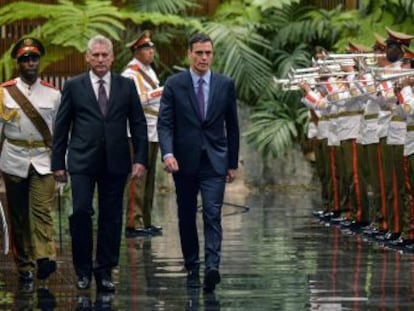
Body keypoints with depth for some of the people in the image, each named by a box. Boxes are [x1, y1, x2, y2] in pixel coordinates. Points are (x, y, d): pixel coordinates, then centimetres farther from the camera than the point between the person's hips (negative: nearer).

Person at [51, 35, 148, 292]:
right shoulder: (74, 86, 4)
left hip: (115, 162, 2)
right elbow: (61, 126, 6)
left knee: (111, 217, 4)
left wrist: (140, 159, -1)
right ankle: (83, 270, 1)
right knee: (81, 211, -12)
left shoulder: (126, 86, 7)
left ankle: (105, 271, 13)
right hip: (82, 162, -2)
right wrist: (58, 162, 2)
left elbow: (139, 124, 8)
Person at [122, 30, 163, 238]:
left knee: (149, 179, 11)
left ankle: (145, 222, 16)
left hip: (153, 133, 9)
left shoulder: (149, 71, 19)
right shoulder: (130, 74, -10)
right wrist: (161, 92, -19)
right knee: (138, 179, -10)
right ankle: (134, 224, -10)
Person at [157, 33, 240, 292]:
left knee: (213, 214, -13)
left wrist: (233, 163, 9)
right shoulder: (174, 85, -1)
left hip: (214, 162, 0)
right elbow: (165, 123, -5)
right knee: (187, 217, 8)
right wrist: (168, 153, -22)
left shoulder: (226, 85, 4)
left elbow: (232, 126, 9)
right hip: (184, 161, 1)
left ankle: (212, 267, -22)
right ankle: (192, 268, 17)